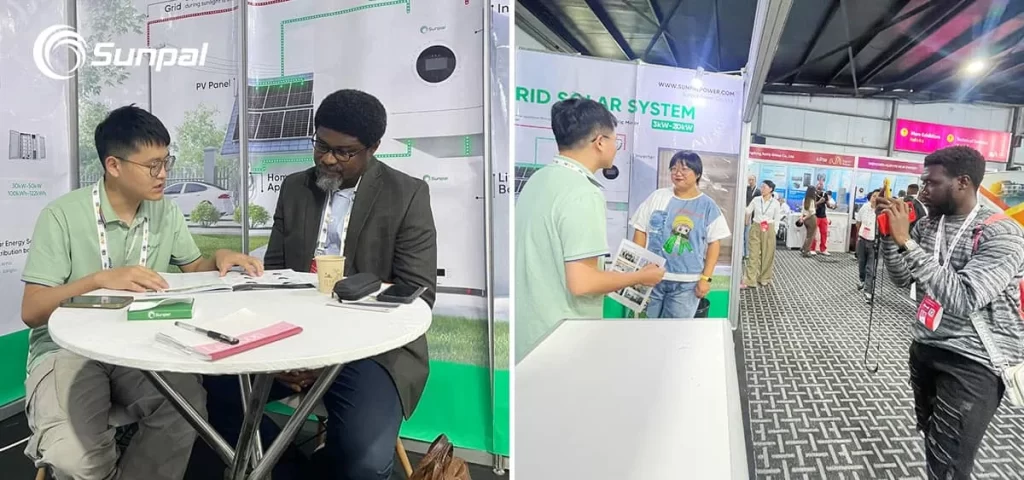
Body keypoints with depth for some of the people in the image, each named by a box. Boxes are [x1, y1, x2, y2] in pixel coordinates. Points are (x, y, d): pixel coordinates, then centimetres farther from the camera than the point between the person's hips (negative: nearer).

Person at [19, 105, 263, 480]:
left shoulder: (166, 212, 4)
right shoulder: (62, 215, -10)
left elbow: (193, 267, 15)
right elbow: (31, 311, -12)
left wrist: (219, 258, -8)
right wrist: (100, 279, -28)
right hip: (66, 349, -3)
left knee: (188, 407, -28)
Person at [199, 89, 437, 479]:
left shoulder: (408, 195, -5)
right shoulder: (294, 188, 9)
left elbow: (417, 294, -9)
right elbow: (273, 272, 11)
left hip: (370, 347, -4)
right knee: (217, 389, -19)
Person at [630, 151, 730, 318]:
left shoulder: (707, 205, 2)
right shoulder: (657, 197, 3)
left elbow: (714, 243, 1)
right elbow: (640, 231, 5)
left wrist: (706, 277, -6)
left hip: (687, 282, -1)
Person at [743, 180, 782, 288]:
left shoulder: (775, 203, -3)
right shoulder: (756, 200, -2)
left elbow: (776, 219, 4)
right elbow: (748, 212, 10)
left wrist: (771, 228, 1)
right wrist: (749, 223, 15)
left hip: (769, 230, 0)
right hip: (755, 229, 0)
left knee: (767, 255, 7)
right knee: (754, 254, -2)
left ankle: (764, 279, 22)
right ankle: (749, 280, -3)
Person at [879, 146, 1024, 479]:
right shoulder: (927, 225, 2)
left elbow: (962, 301, -31)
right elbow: (902, 279, 5)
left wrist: (906, 241, -32)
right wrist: (889, 234, -10)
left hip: (973, 362, -7)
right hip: (925, 348, 7)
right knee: (931, 438, 23)